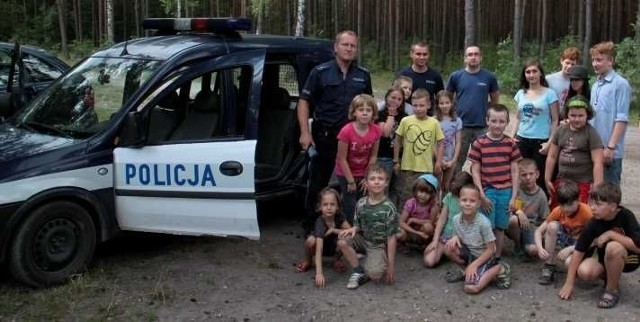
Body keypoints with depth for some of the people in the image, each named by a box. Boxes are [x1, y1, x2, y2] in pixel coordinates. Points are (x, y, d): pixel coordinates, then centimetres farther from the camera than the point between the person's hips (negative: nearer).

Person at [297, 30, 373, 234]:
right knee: (317, 183, 5)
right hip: (324, 137, -3)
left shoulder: (363, 75, 10)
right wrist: (305, 133, -11)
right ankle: (310, 225, 16)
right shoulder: (320, 72, -2)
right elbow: (304, 102, -3)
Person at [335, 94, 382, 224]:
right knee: (351, 206, -2)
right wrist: (351, 181, -15)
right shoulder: (346, 131, -27)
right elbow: (342, 159, -20)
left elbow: (373, 156, -3)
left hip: (363, 173, 4)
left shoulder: (376, 130, -14)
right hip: (346, 173, -4)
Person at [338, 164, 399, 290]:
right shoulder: (361, 203, -6)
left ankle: (382, 264, 11)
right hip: (363, 239, 5)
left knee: (374, 275, -25)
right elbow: (358, 225, 8)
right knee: (342, 242, -23)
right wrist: (354, 229, -20)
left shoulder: (389, 208, -19)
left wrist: (391, 266, -14)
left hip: (379, 245, -4)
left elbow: (391, 238, -16)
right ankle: (358, 271, -4)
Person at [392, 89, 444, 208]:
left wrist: (438, 162, -5)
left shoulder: (434, 123, -4)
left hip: (427, 168, 0)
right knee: (405, 198, 8)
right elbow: (397, 141, 5)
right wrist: (396, 161, 6)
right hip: (407, 168, 0)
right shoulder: (406, 121, -4)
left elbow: (440, 144, 4)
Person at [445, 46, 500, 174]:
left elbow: (495, 100, 9)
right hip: (461, 126, 0)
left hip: (482, 126, 0)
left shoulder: (489, 77, 0)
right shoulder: (456, 76, 0)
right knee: (458, 160, 9)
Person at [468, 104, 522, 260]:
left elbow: (514, 171, 4)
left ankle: (497, 257, 25)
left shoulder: (510, 143, 2)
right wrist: (481, 195, -8)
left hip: (506, 191, 2)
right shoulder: (479, 143, -5)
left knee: (500, 227, 11)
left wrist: (514, 196, 0)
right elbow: (475, 171, -3)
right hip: (487, 191, -2)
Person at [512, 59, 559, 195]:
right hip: (522, 140, 4)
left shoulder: (549, 94, -3)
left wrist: (550, 142, -11)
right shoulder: (521, 93, 9)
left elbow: (555, 120, -3)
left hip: (540, 142, -3)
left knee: (539, 178, 0)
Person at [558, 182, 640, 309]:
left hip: (629, 259, -3)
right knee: (584, 272, -27)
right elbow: (579, 251, -14)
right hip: (606, 260, 4)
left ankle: (612, 289, -13)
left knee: (613, 247, -36)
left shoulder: (626, 216, -23)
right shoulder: (593, 223, -15)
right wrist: (569, 283, -15)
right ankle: (611, 276, 8)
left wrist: (611, 234, -30)